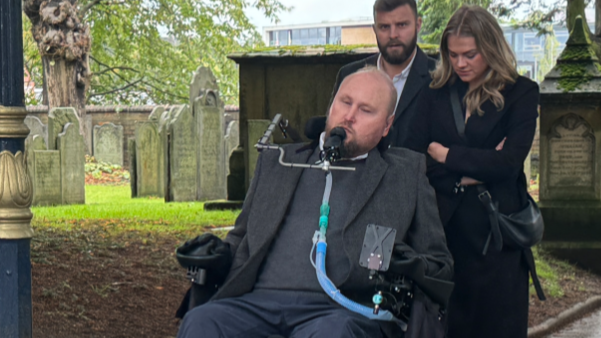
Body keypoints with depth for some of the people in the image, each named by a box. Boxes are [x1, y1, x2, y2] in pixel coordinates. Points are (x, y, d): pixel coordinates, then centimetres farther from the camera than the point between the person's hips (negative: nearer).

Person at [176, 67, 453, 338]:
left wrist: (405, 269, -8)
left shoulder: (406, 173, 18)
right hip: (258, 300, 3)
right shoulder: (277, 160, 26)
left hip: (342, 310, -3)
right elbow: (241, 238, 30)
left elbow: (440, 267, 15)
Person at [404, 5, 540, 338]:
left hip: (495, 229, -2)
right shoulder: (435, 95, 8)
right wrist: (471, 171, -11)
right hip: (443, 226, 2)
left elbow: (509, 162, -12)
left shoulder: (520, 93, 1)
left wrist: (445, 155, -4)